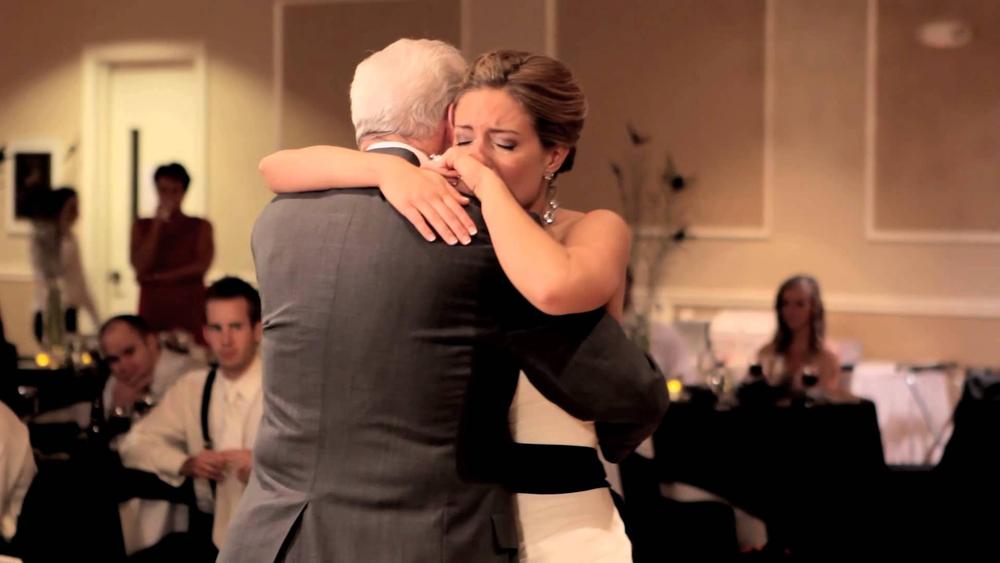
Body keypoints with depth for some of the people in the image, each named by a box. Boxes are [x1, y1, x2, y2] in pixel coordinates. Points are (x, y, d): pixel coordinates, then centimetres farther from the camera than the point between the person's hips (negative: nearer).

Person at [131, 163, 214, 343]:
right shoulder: (142, 226, 12)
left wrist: (158, 277, -4)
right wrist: (157, 225, -4)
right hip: (153, 306, 1)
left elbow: (202, 265, -5)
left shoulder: (201, 227, 7)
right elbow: (140, 266, -1)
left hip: (189, 306, -1)